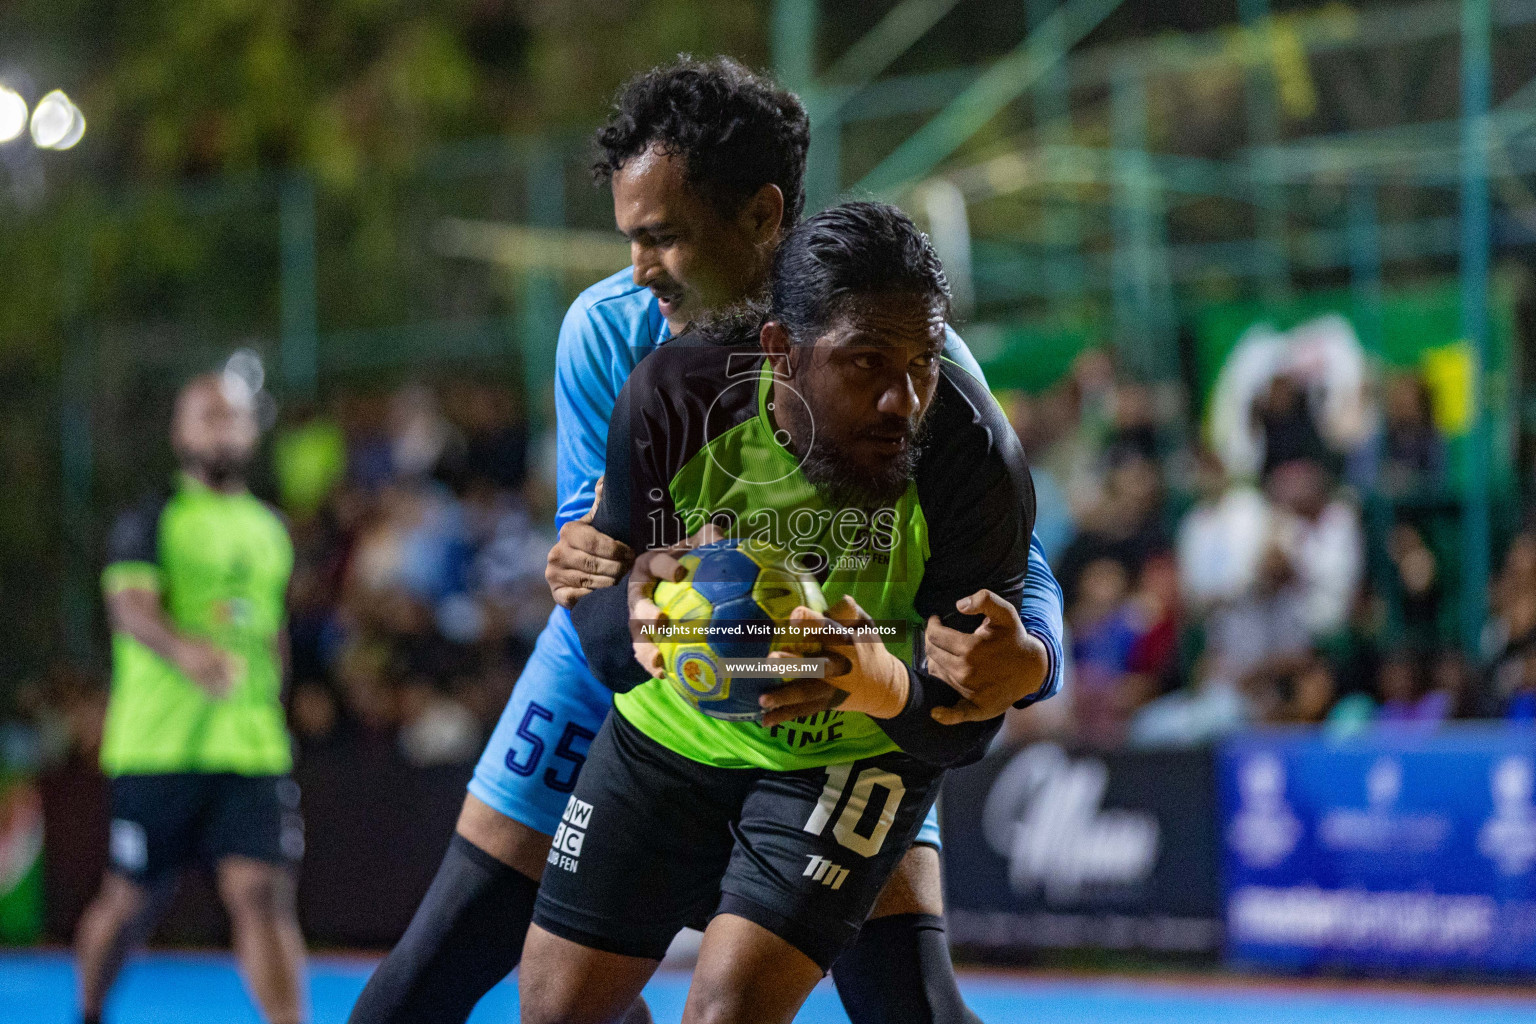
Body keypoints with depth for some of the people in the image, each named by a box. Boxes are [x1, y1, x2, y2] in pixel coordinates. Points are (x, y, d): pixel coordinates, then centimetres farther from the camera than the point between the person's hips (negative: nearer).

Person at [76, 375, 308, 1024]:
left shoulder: (271, 531, 16)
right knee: (133, 901, 8)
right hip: (157, 748, -3)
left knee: (262, 892, -12)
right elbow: (129, 606, -19)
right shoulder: (152, 521, -1)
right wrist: (186, 650, -38)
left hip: (251, 750, 3)